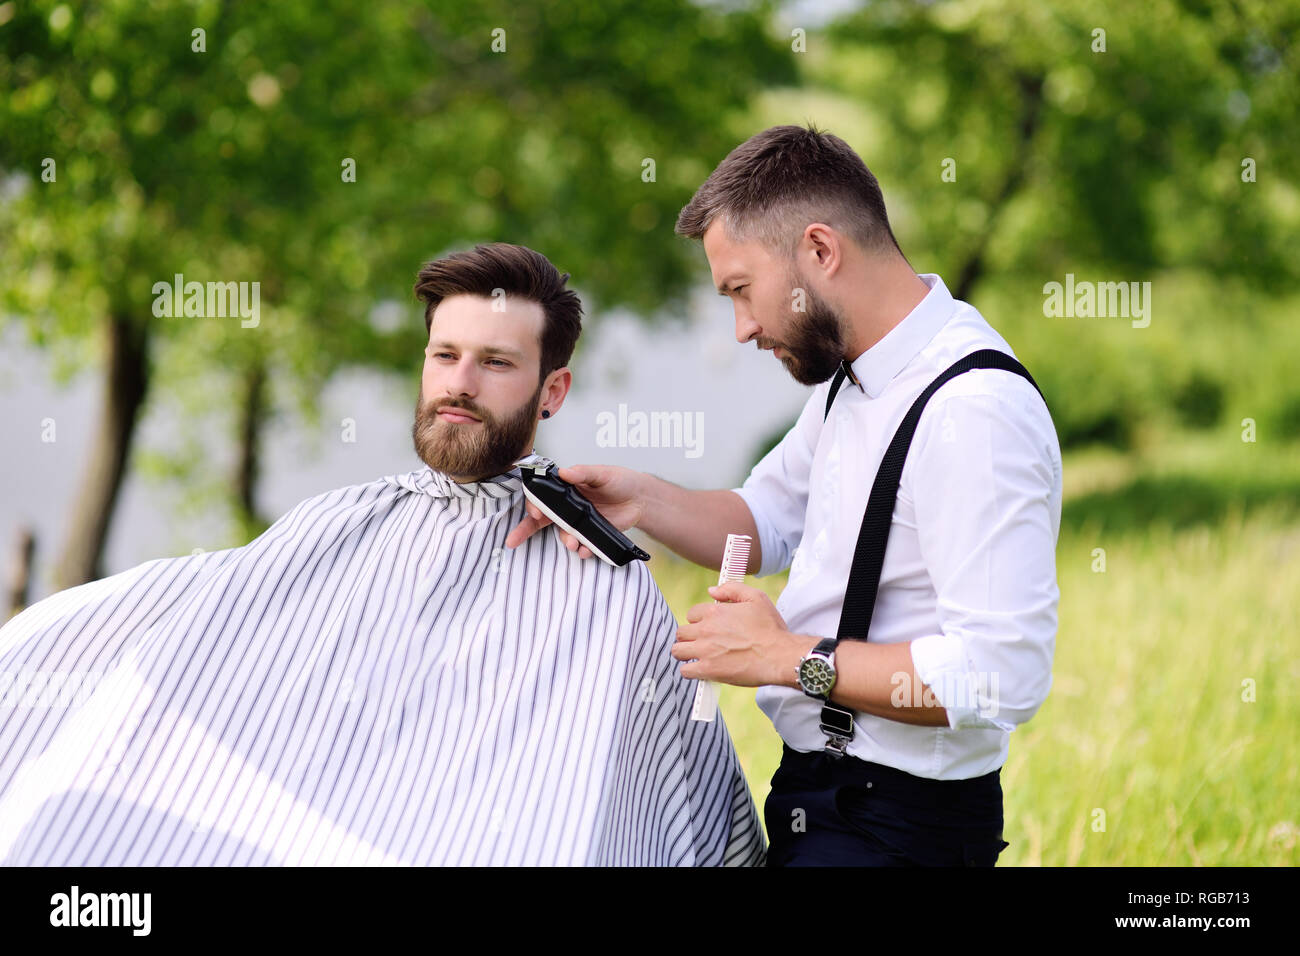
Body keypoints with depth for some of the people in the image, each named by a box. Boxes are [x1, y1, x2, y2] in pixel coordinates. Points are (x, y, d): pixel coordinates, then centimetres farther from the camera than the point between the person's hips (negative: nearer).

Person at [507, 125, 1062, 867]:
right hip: (815, 793, 9)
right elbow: (766, 523, 24)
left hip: (897, 827, -9)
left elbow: (1003, 675, -27)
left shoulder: (976, 412, -22)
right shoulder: (852, 377, 10)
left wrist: (788, 657, -19)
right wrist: (642, 502, 5)